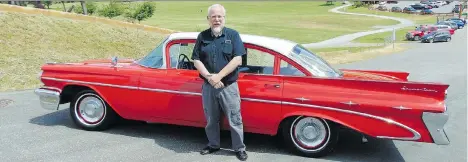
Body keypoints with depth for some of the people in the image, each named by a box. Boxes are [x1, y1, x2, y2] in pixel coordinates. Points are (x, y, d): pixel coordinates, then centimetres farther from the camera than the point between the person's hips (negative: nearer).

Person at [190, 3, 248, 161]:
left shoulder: (233, 35, -4)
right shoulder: (202, 36, 3)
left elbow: (237, 60, -12)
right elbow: (196, 61, 0)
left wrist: (219, 76, -18)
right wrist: (209, 77, -15)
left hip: (229, 86, -2)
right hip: (208, 86, 3)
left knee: (234, 119, 5)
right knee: (211, 119, 16)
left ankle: (239, 148, 20)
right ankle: (213, 144, 34)